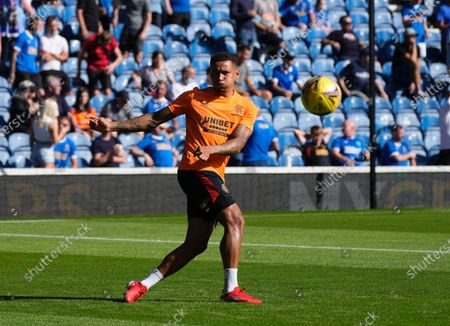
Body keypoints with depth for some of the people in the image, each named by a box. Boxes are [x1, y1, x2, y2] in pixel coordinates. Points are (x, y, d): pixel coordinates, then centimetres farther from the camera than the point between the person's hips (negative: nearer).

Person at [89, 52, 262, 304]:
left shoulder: (247, 107, 10)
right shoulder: (195, 97, 6)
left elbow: (238, 143, -4)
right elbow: (155, 119, 11)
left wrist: (210, 150, -24)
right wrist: (113, 126, 6)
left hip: (214, 177, 5)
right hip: (195, 170, -5)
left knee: (195, 244, 2)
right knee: (235, 219, -19)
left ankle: (144, 285, 10)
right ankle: (231, 289, -19)